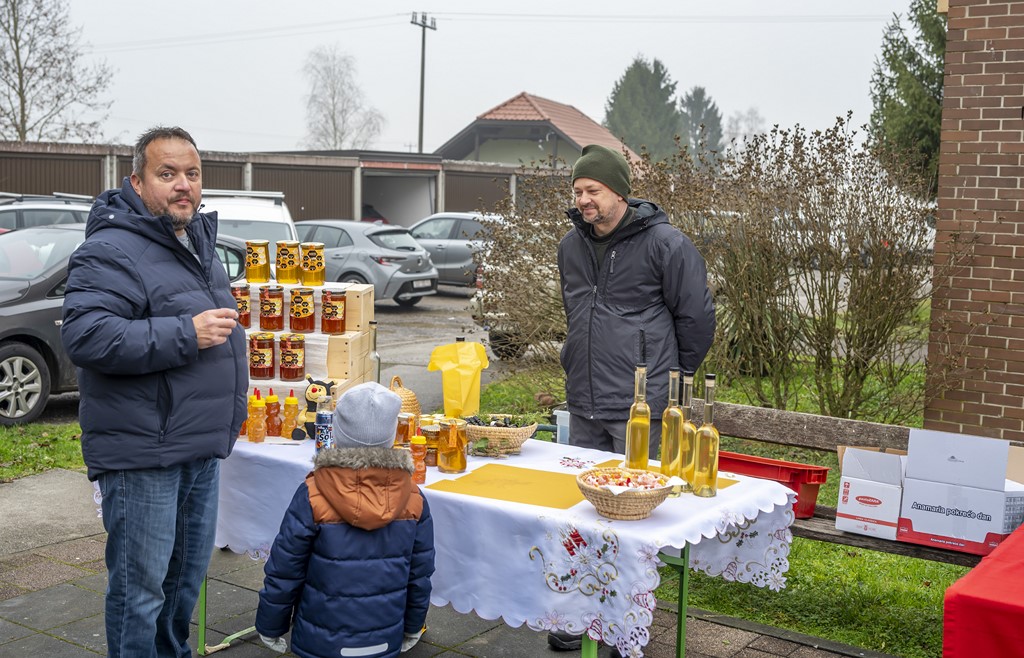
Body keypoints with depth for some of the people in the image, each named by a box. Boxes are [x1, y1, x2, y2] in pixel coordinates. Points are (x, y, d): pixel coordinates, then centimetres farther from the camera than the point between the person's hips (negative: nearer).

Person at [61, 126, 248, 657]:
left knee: (187, 576, 21)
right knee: (141, 586, 1)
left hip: (201, 449, 9)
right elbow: (85, 336, -28)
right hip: (142, 455, -9)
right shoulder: (111, 251, -15)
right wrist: (187, 333, -26)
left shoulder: (200, 244, 14)